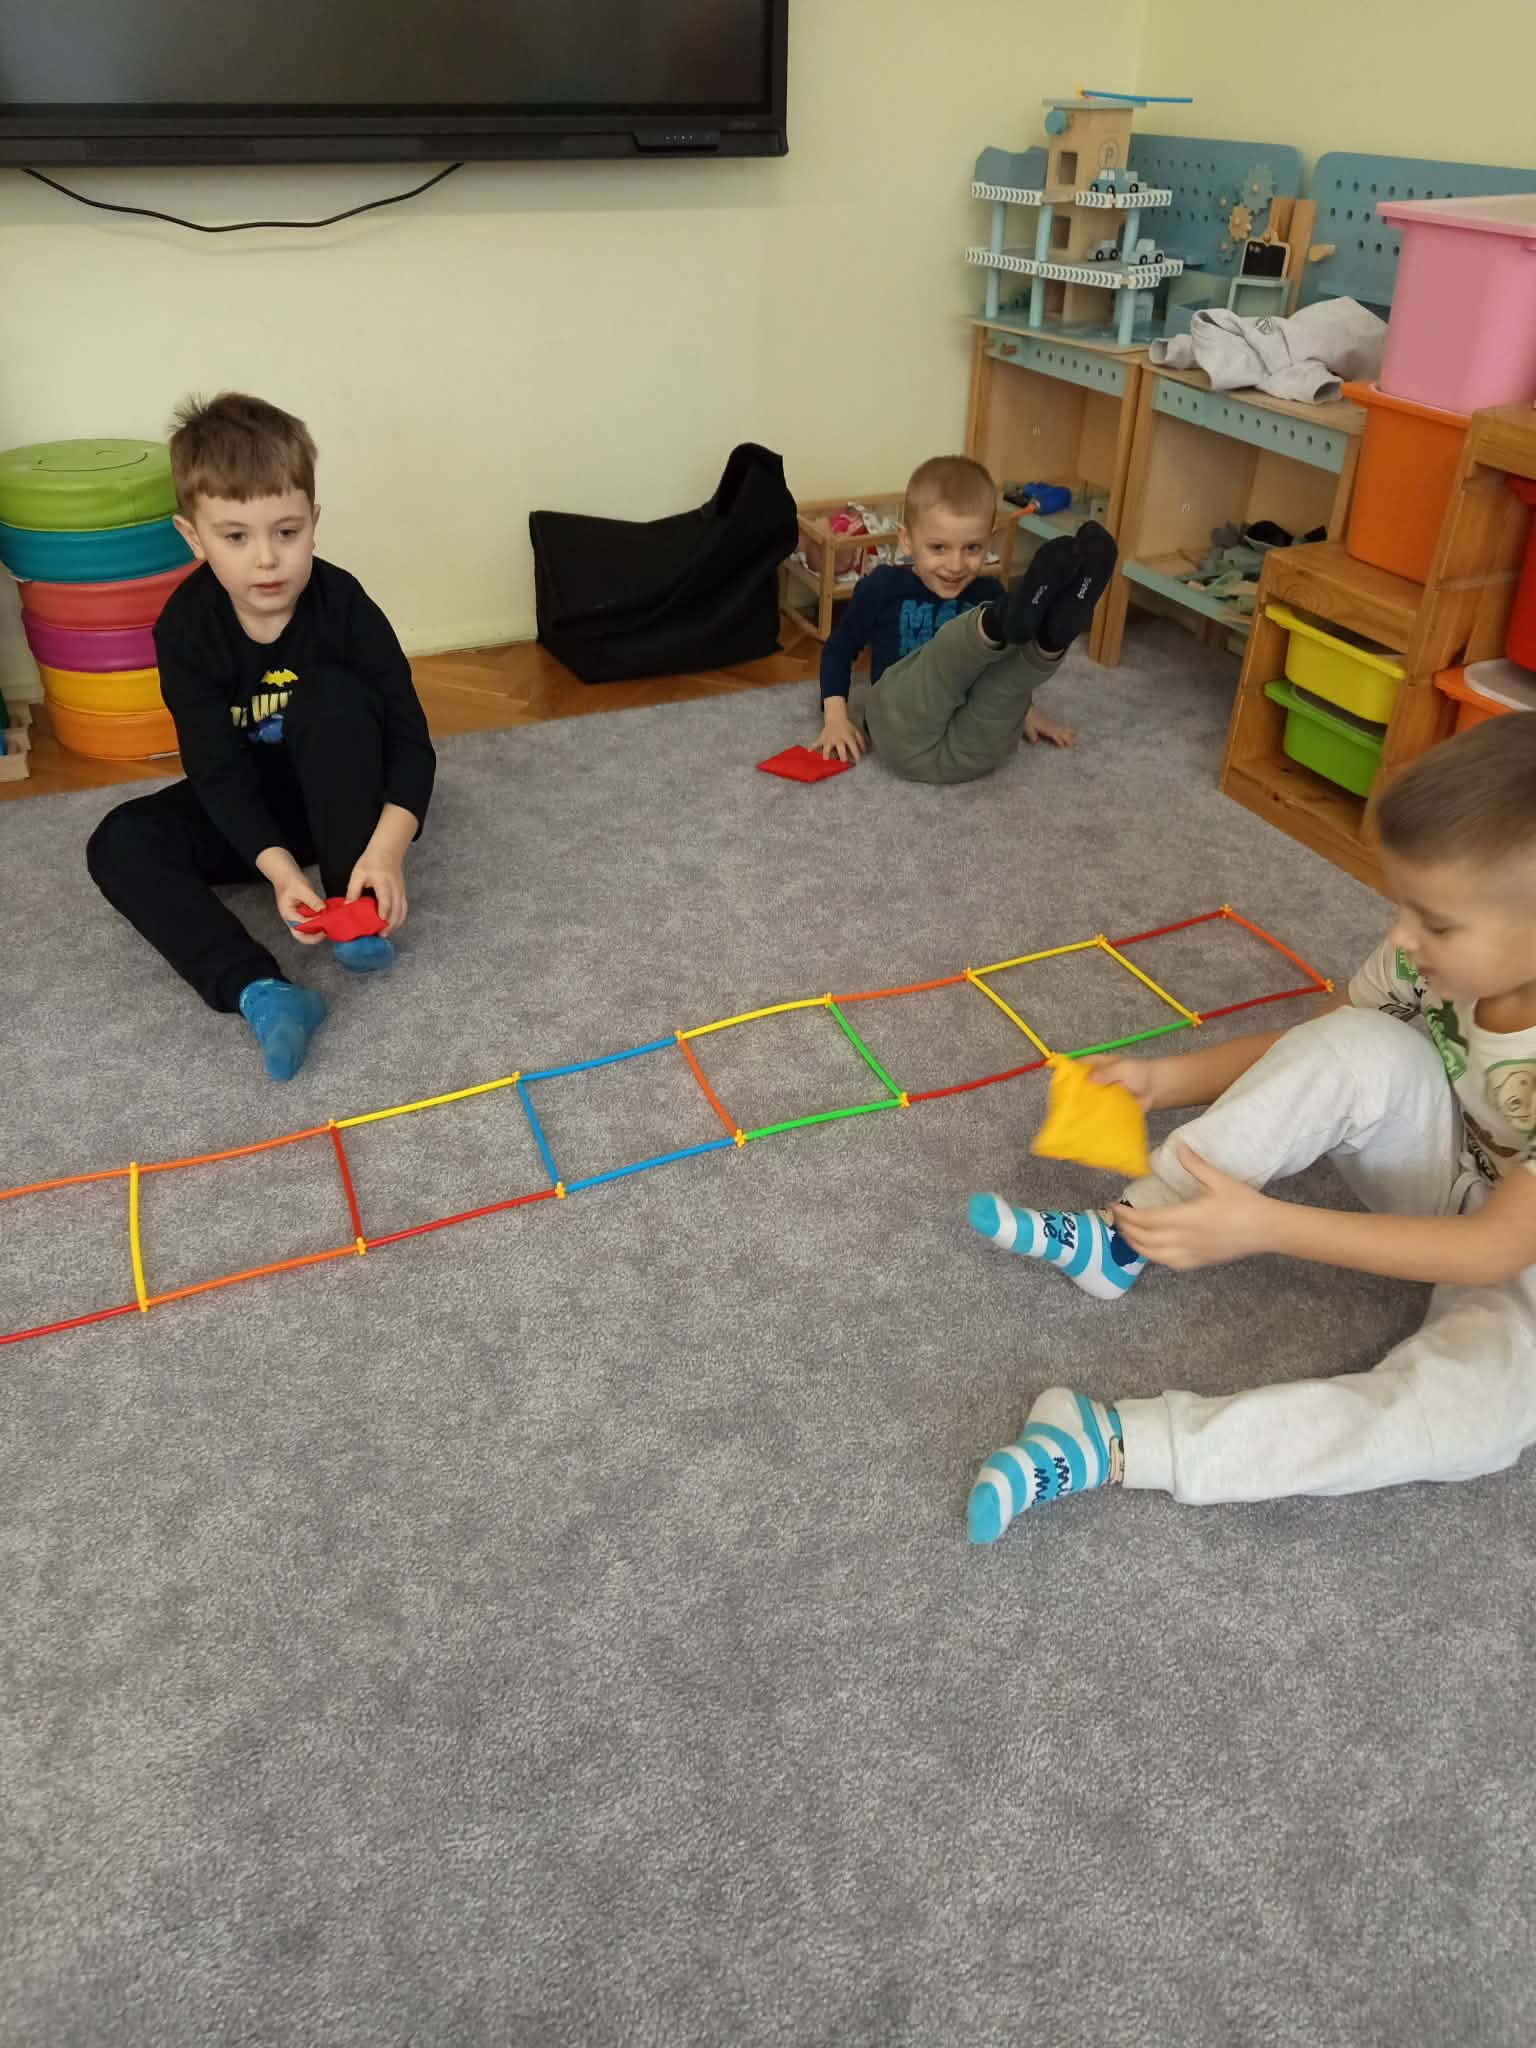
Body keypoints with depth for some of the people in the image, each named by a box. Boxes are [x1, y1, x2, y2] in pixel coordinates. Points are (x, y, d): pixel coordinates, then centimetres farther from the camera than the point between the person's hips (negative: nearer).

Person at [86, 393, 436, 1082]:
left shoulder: (343, 604, -21)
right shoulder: (186, 628, -18)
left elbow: (410, 736, -21)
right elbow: (217, 771, -21)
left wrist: (387, 847, -38)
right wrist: (278, 867, -38)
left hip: (339, 796, -2)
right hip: (243, 808, 2)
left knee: (334, 694, -31)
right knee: (118, 845, -21)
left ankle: (356, 904, -24)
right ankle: (256, 990, -39)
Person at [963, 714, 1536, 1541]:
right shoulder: (1437, 956, -18)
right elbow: (1310, 1047, -2)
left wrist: (1265, 1225, -36)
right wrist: (1161, 1079, -17)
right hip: (1451, 1186, 5)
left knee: (1468, 1412, -37)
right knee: (1362, 1047, -27)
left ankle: (1115, 1445, -36)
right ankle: (1120, 1239, -22)